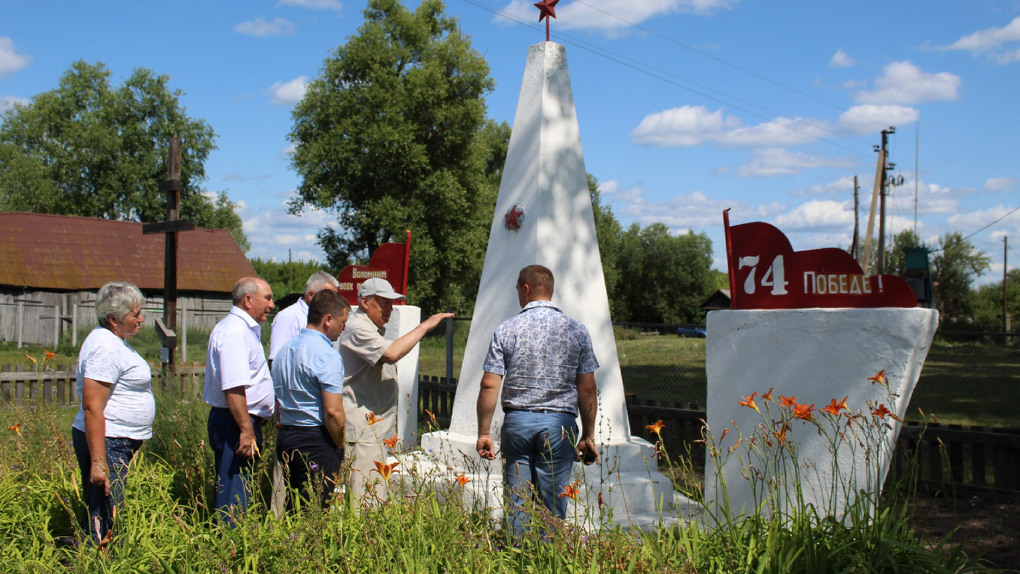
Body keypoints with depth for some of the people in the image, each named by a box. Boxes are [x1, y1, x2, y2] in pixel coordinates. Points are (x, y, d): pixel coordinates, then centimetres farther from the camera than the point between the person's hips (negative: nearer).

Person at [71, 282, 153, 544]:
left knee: (105, 518, 12)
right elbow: (92, 407, -23)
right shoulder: (105, 347, -18)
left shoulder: (115, 341, 15)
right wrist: (98, 461, -26)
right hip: (107, 443, -10)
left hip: (119, 443, 10)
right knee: (105, 524, -9)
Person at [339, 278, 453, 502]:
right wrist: (425, 326, -20)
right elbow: (391, 353, -28)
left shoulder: (374, 329, 22)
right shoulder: (358, 328, -13)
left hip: (377, 426, 11)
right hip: (363, 427, -11)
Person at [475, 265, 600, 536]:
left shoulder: (506, 330, -1)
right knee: (552, 508, 5)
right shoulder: (577, 331, 1)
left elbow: (489, 386, -4)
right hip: (559, 425, 0)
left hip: (517, 422, 0)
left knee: (516, 506, 8)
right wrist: (588, 436, 9)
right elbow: (587, 389, 2)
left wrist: (484, 433, 4)